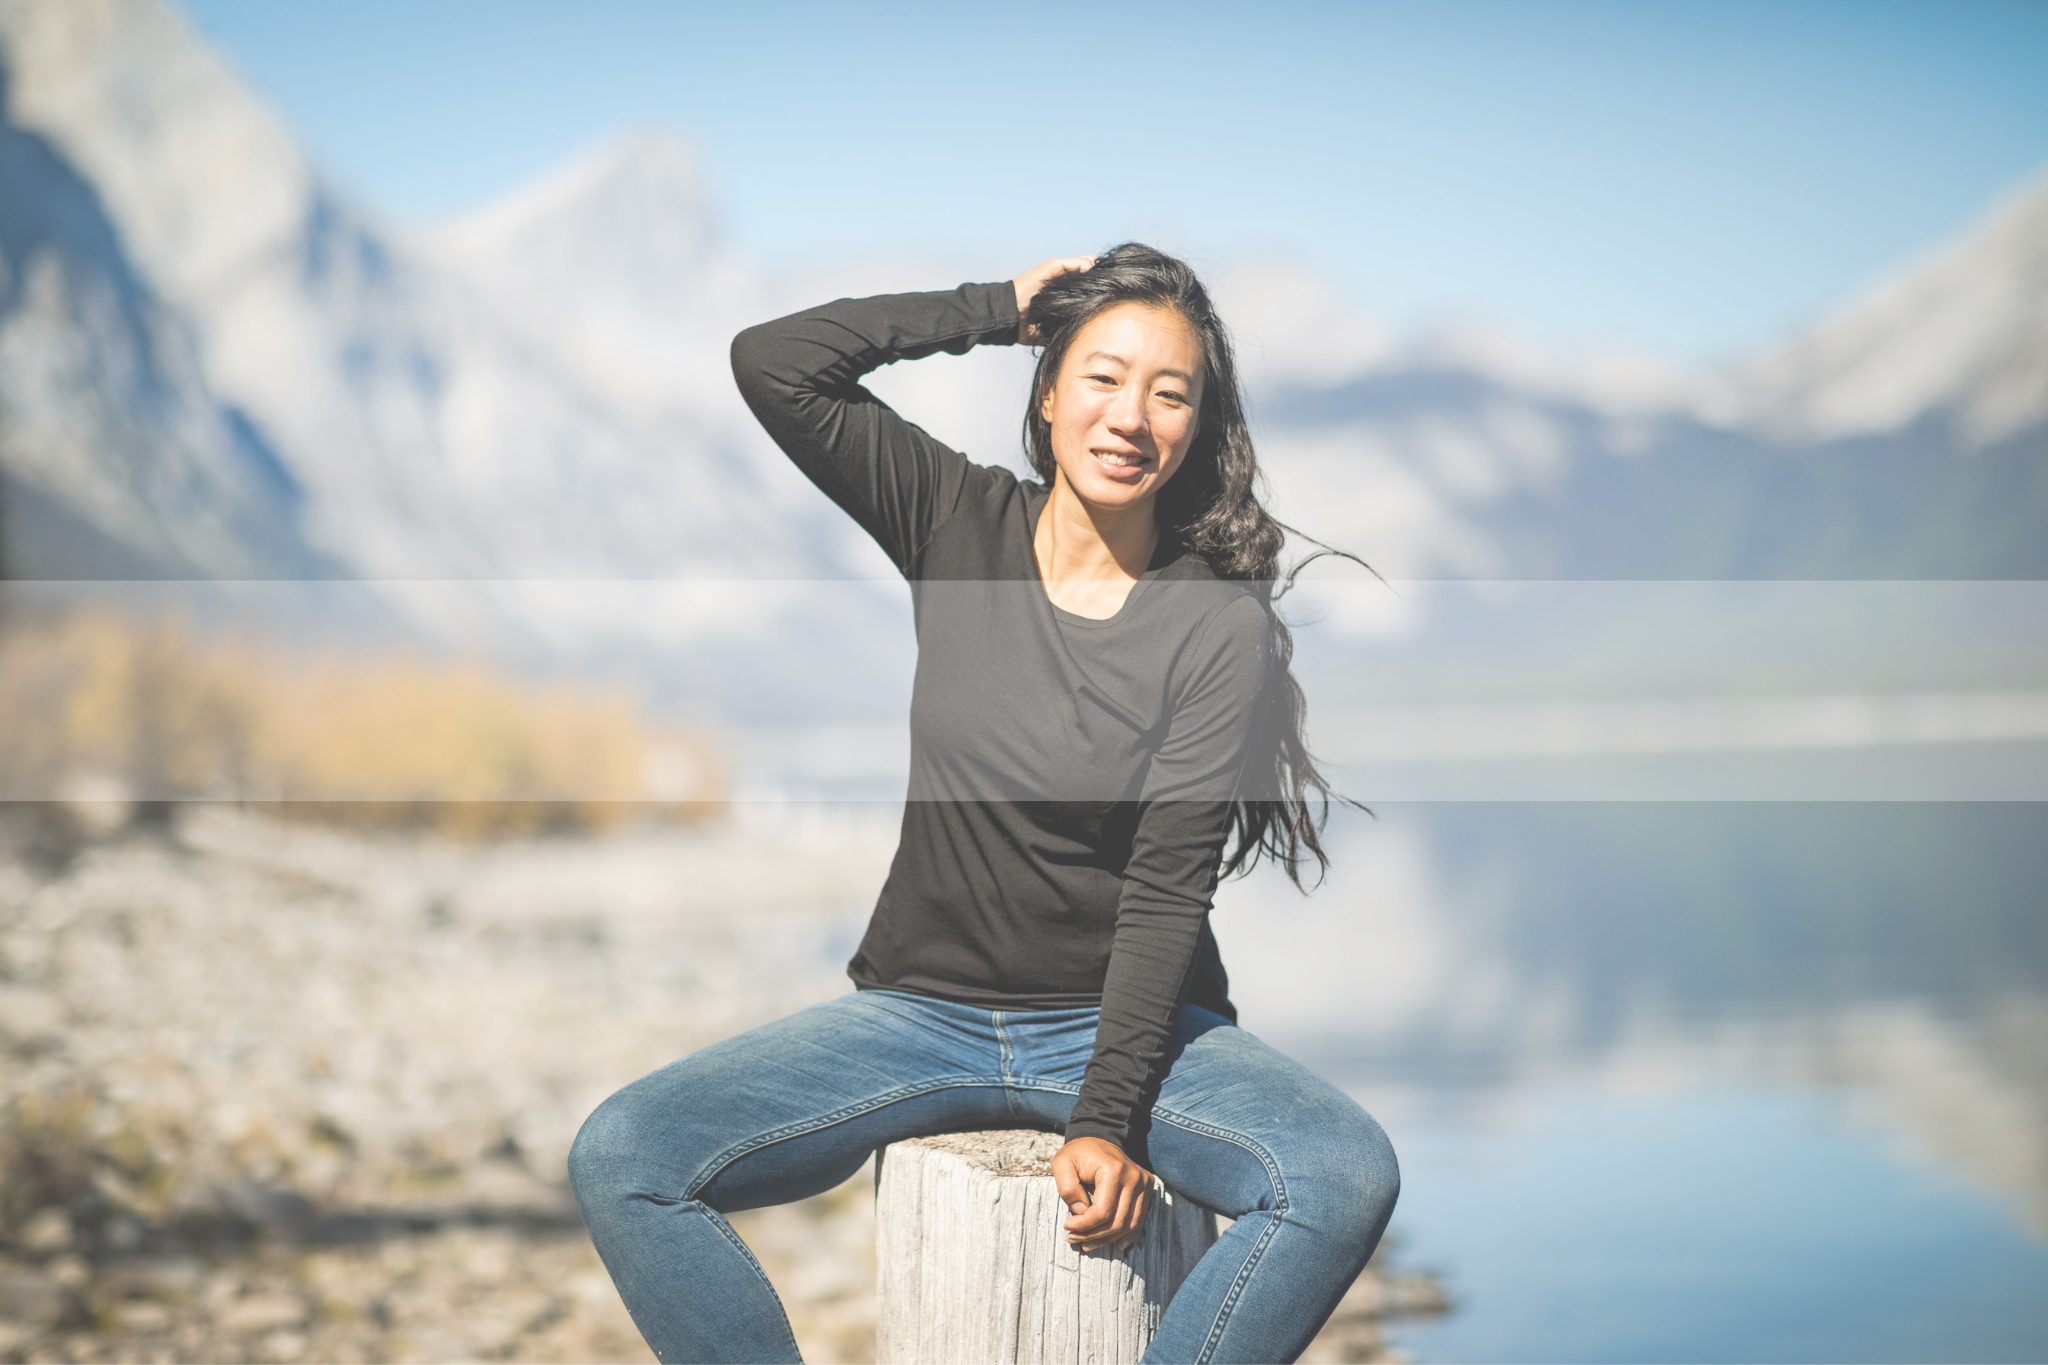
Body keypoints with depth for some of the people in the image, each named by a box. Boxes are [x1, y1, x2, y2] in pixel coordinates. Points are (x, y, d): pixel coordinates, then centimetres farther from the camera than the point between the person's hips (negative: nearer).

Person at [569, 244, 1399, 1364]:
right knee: (618, 1158, -18)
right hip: (922, 1010, 2)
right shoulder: (959, 524, 0)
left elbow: (1167, 891, -12)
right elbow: (770, 363, -8)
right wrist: (1000, 307, -4)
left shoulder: (1220, 627, -8)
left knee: (1347, 1178, -30)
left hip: (1127, 1019, -2)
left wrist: (1107, 1117, -21)